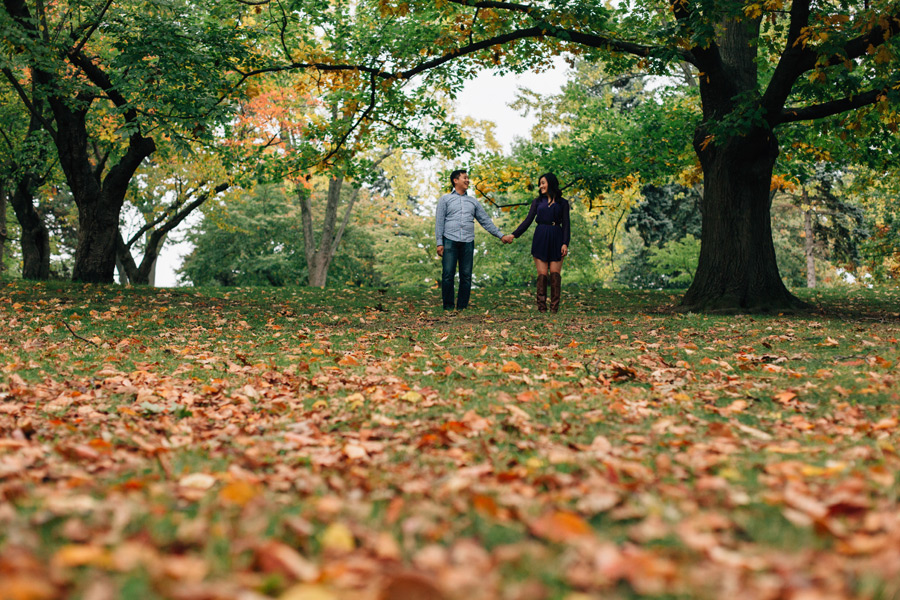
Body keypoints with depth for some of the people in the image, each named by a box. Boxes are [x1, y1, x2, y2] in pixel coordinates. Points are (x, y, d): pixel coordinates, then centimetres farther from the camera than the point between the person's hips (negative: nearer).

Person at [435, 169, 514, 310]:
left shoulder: (473, 202, 20)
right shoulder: (445, 199, 10)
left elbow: (485, 221, 19)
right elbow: (439, 222, 5)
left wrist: (501, 235, 13)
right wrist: (439, 243, -5)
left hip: (468, 242, 3)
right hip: (450, 241, -3)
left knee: (466, 276, 0)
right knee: (448, 275, -8)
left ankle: (462, 307, 6)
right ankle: (448, 307, -1)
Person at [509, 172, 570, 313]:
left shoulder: (562, 203, 7)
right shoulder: (537, 201, 12)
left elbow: (566, 224, 3)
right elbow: (528, 221, 8)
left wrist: (565, 243, -8)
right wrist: (514, 235, -2)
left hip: (556, 239, -1)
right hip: (540, 239, 1)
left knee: (555, 274, -5)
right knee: (542, 274, -3)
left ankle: (554, 307, -1)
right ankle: (542, 308, -2)